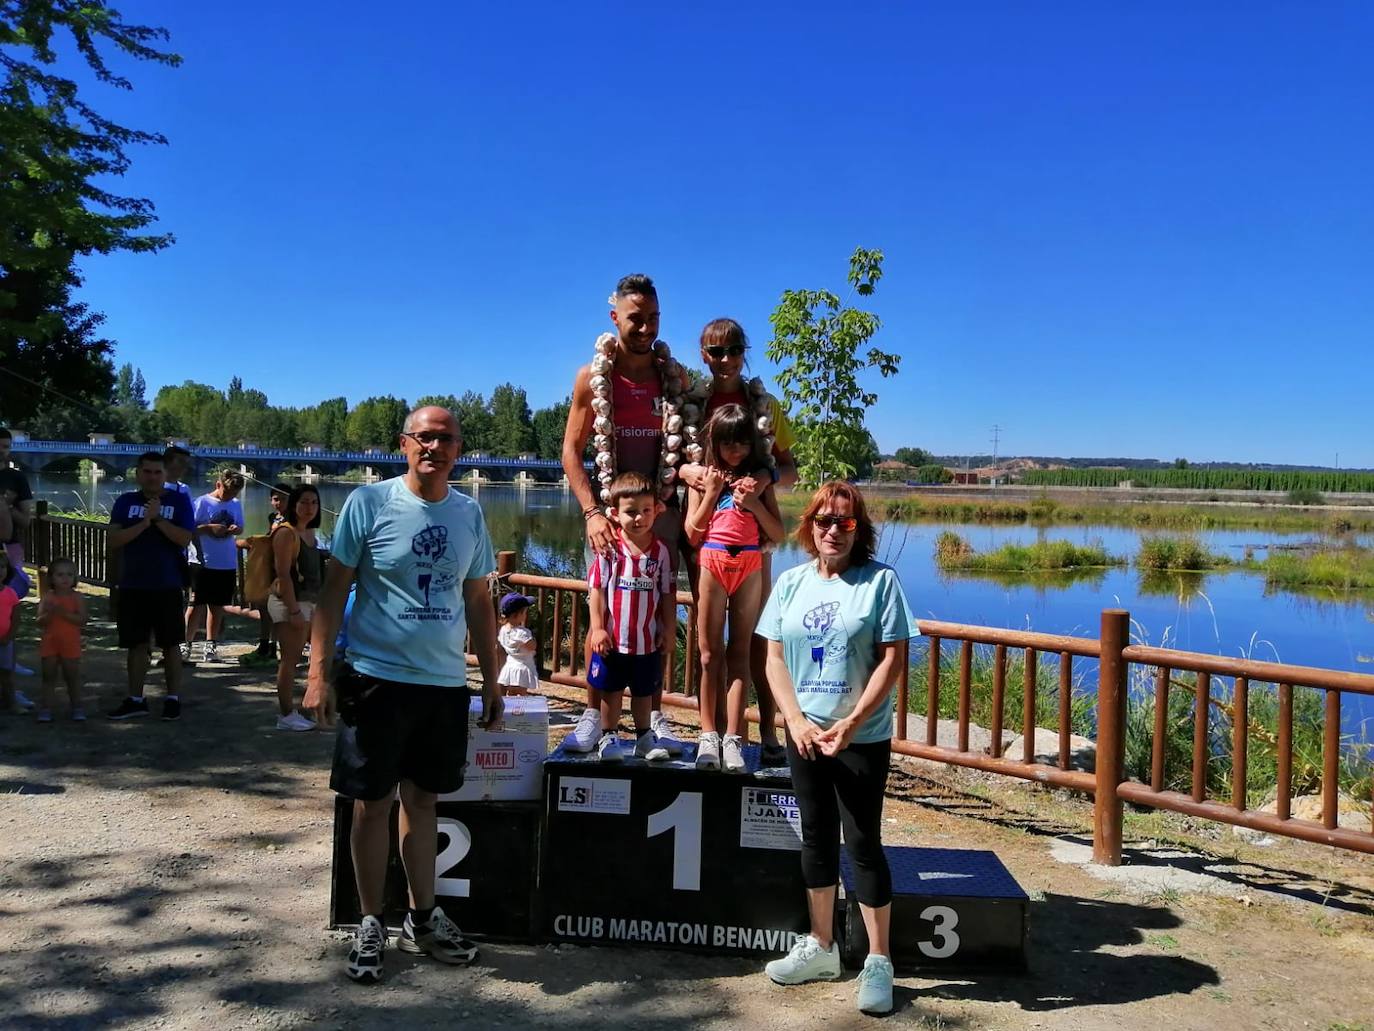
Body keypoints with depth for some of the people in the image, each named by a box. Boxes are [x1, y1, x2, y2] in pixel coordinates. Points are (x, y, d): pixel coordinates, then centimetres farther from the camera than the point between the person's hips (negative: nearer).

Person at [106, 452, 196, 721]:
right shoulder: (126, 501, 5)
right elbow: (113, 540, -6)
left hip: (167, 586, -2)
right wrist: (144, 523, -17)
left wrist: (158, 518, -18)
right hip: (132, 585, 2)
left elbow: (185, 538, -12)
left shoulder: (179, 501, -1)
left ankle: (173, 698, 14)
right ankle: (135, 700, 18)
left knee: (171, 643, 4)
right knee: (137, 644, 9)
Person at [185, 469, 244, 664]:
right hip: (203, 562, -5)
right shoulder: (202, 502, -7)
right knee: (197, 604, -4)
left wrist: (236, 529, -7)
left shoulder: (236, 505, 10)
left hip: (227, 564, 5)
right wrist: (210, 527, -22)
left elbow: (240, 527, 15)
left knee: (217, 605, 11)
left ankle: (210, 646, 19)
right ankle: (186, 645, 4)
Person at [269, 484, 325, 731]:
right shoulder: (286, 532, -13)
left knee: (294, 659, 12)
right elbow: (283, 574, -18)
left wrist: (316, 606, 17)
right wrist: (294, 610, -21)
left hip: (308, 602, 9)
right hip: (289, 602, -9)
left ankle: (287, 710, 18)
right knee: (289, 659, -5)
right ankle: (286, 715, 1)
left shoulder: (310, 533, 13)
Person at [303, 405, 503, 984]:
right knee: (373, 804, 5)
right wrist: (318, 673, -11)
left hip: (446, 683, 4)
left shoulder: (470, 514, 5)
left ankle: (423, 919, 27)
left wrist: (491, 681, 10)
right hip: (377, 678, -3)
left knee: (423, 800, 15)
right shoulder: (368, 503, -6)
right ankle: (370, 925, 21)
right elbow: (333, 590, -5)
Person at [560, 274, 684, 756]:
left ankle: (655, 716, 13)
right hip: (610, 508, -2)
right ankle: (592, 715, 9)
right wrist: (593, 512, -11)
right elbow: (571, 451, -1)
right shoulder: (592, 377, 0)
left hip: (662, 509, 2)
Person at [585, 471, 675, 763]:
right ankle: (608, 737, 24)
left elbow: (667, 594, 4)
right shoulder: (609, 548, -9)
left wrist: (669, 630, 3)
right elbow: (596, 589, -7)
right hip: (613, 639, -2)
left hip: (648, 640, 2)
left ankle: (644, 737, 30)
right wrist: (597, 628, -10)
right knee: (611, 692, 10)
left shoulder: (660, 550, -1)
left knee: (643, 692, 16)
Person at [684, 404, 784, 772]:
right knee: (709, 651, 2)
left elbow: (778, 533, 5)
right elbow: (692, 534, 1)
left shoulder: (760, 479, 8)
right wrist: (712, 493, -6)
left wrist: (754, 503, -8)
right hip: (712, 563, 0)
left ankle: (733, 738, 1)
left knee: (739, 651, 2)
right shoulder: (704, 478, 6)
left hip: (750, 567, 0)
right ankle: (709, 735, 7)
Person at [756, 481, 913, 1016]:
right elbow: (775, 657, 4)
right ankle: (821, 948, 30)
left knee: (863, 843, 1)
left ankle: (878, 962, 15)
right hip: (803, 734, 4)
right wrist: (796, 721, -9)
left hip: (863, 737, -4)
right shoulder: (791, 582, 4)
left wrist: (851, 723, -17)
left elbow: (892, 659, -10)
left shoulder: (879, 580, -7)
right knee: (816, 837, 14)